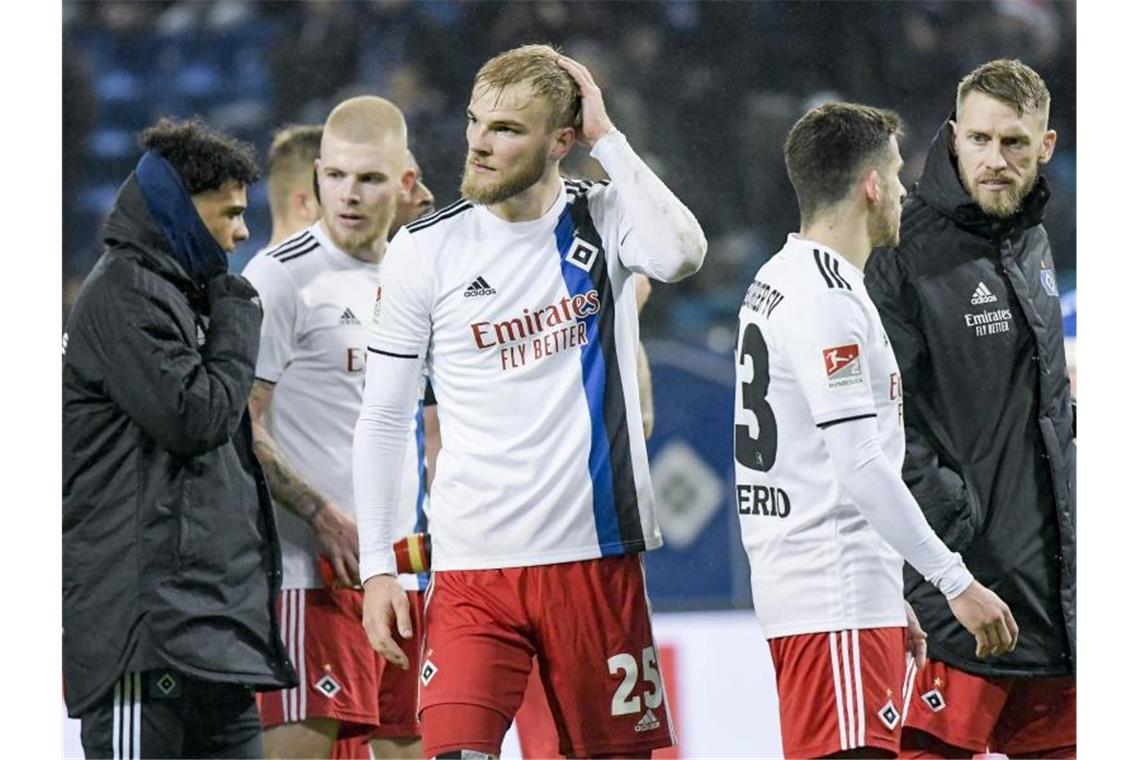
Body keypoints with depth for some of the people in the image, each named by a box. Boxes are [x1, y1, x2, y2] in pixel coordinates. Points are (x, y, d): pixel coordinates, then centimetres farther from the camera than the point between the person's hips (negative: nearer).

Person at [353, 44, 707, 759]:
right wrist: (377, 565, 0)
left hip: (598, 558, 1)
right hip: (474, 565, -1)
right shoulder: (425, 250, 1)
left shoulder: (607, 221, 2)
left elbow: (680, 255, -22)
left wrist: (607, 136, -15)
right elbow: (382, 420, 6)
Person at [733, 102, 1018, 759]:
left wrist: (888, 598, 24)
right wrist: (956, 581, -20)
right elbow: (861, 467, -21)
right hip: (837, 602, -11)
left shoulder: (778, 281, 17)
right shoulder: (828, 299, -15)